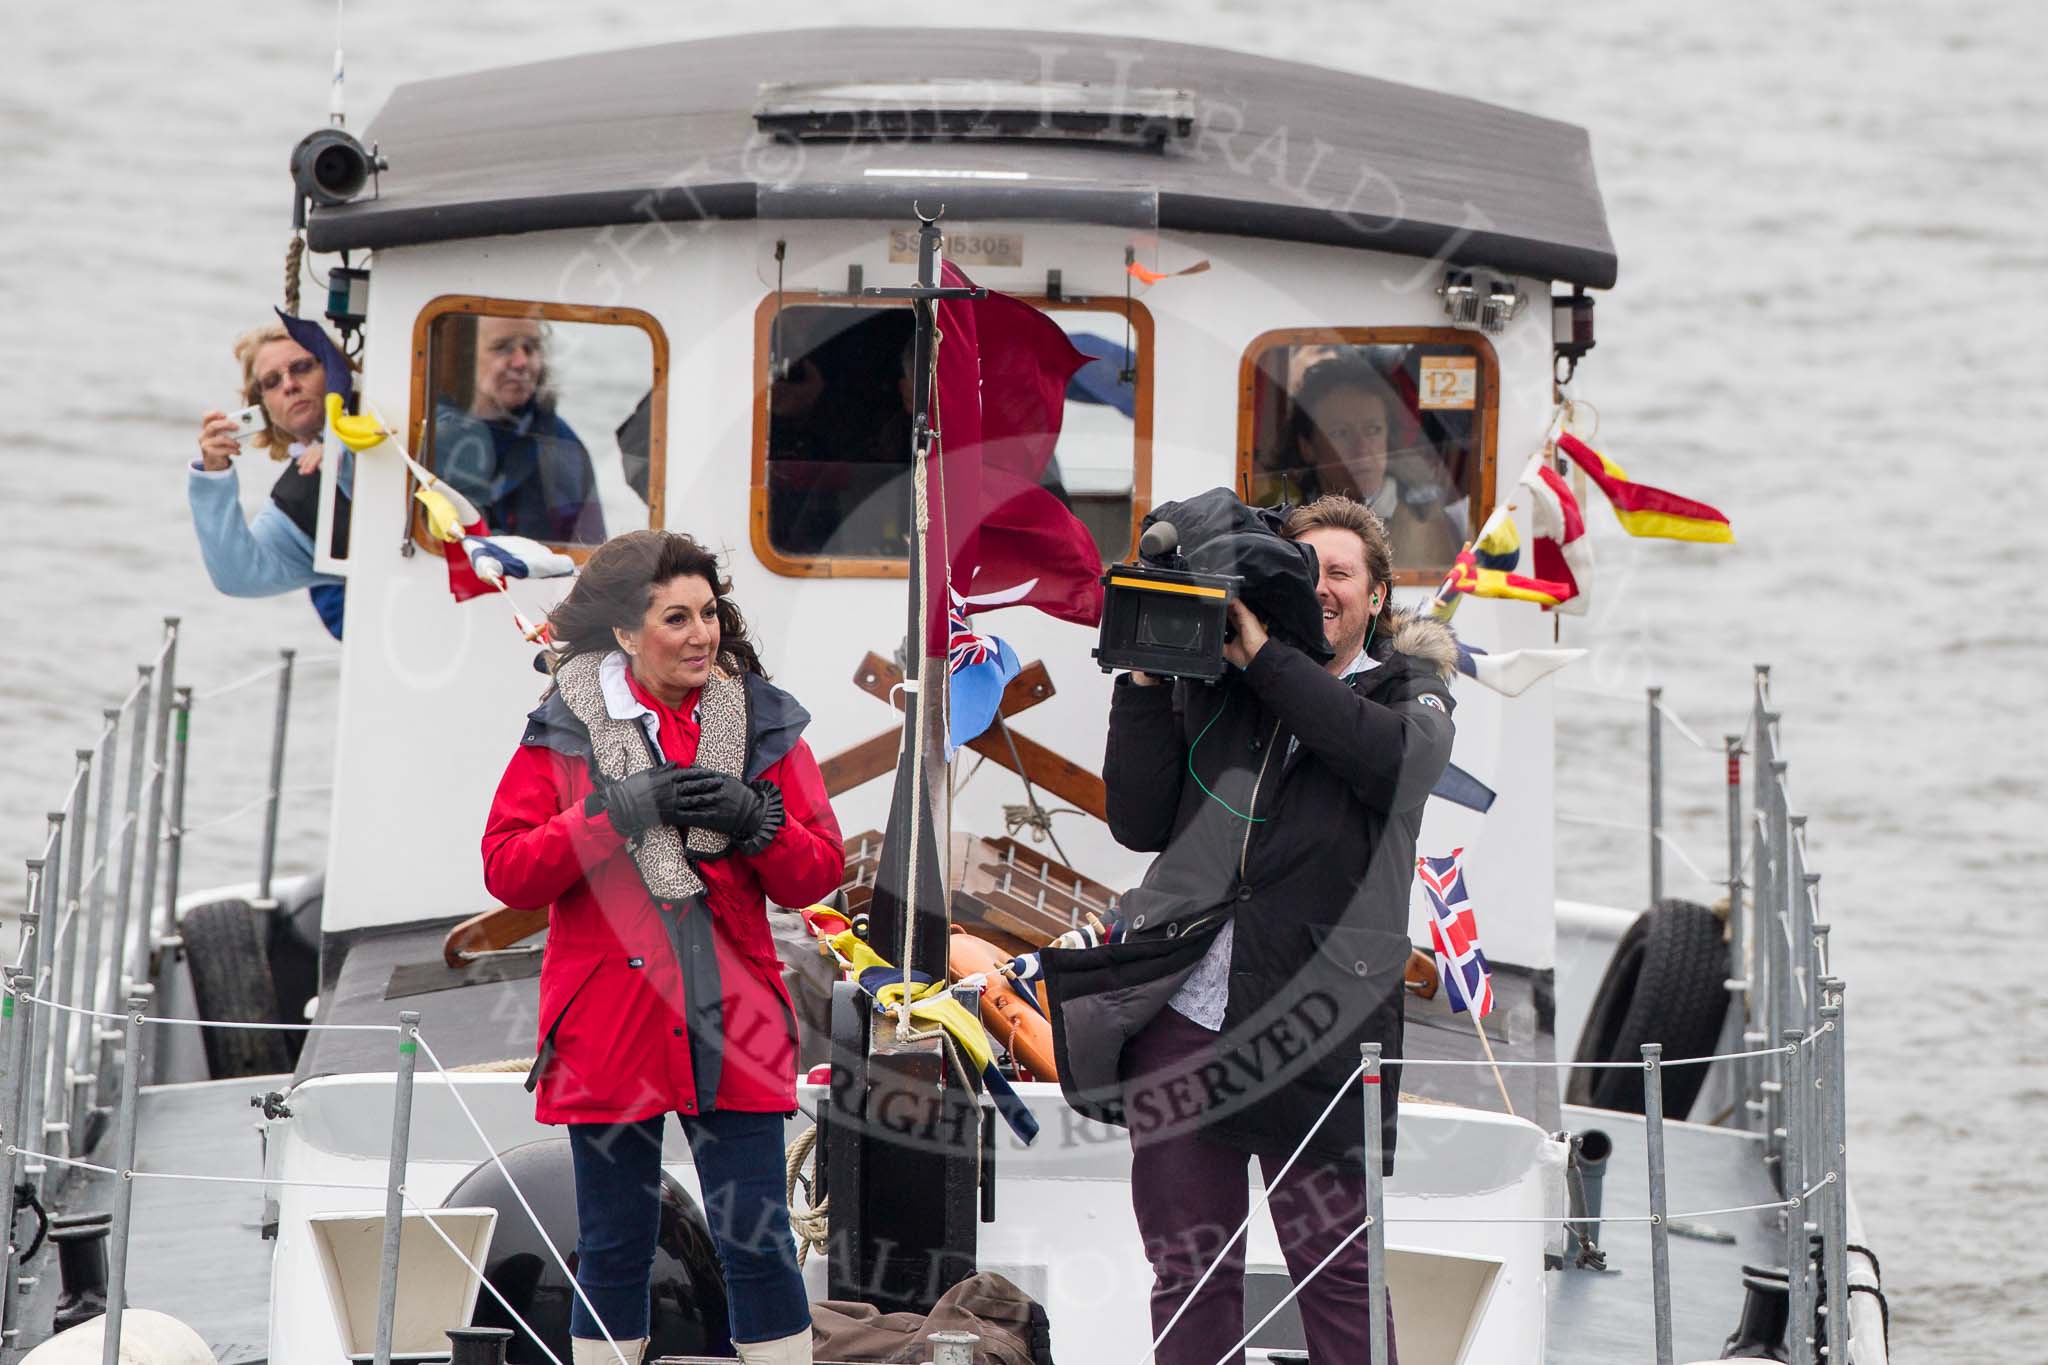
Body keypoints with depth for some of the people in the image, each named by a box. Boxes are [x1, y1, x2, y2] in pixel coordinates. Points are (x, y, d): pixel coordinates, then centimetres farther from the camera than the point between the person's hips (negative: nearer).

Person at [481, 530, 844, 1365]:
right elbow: (506, 869, -5)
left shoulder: (760, 722, 7)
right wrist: (620, 812, -15)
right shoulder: (566, 726, 1)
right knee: (613, 1249, 5)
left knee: (756, 1239, -1)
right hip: (608, 1031, -1)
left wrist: (754, 820, -13)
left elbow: (819, 873, 7)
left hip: (731, 1028, 1)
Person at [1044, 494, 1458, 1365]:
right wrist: (1145, 681, -2)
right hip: (1180, 1012, 2)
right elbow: (1139, 823, 7)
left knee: (1338, 1270, -3)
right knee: (1188, 1270, 4)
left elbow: (1402, 758, -14)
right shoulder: (1211, 687, 13)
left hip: (1313, 1028, -2)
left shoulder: (1407, 687, 11)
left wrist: (1265, 658, -12)